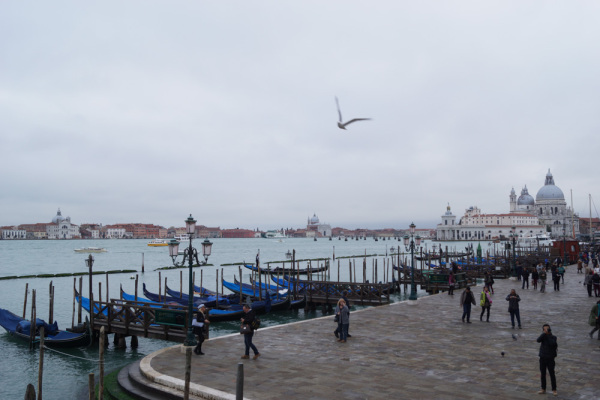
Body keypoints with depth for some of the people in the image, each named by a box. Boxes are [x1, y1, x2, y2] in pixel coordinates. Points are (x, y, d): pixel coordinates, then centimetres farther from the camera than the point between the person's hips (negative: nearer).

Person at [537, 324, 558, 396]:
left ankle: (554, 390, 14)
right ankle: (543, 389, 21)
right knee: (542, 374, 10)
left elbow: (552, 343, -24)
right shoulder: (543, 336, 1)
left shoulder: (553, 337, -5)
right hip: (542, 358, 3)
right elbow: (538, 340, -20)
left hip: (550, 359, -3)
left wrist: (549, 335, -18)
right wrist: (545, 333, -25)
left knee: (552, 374, 2)